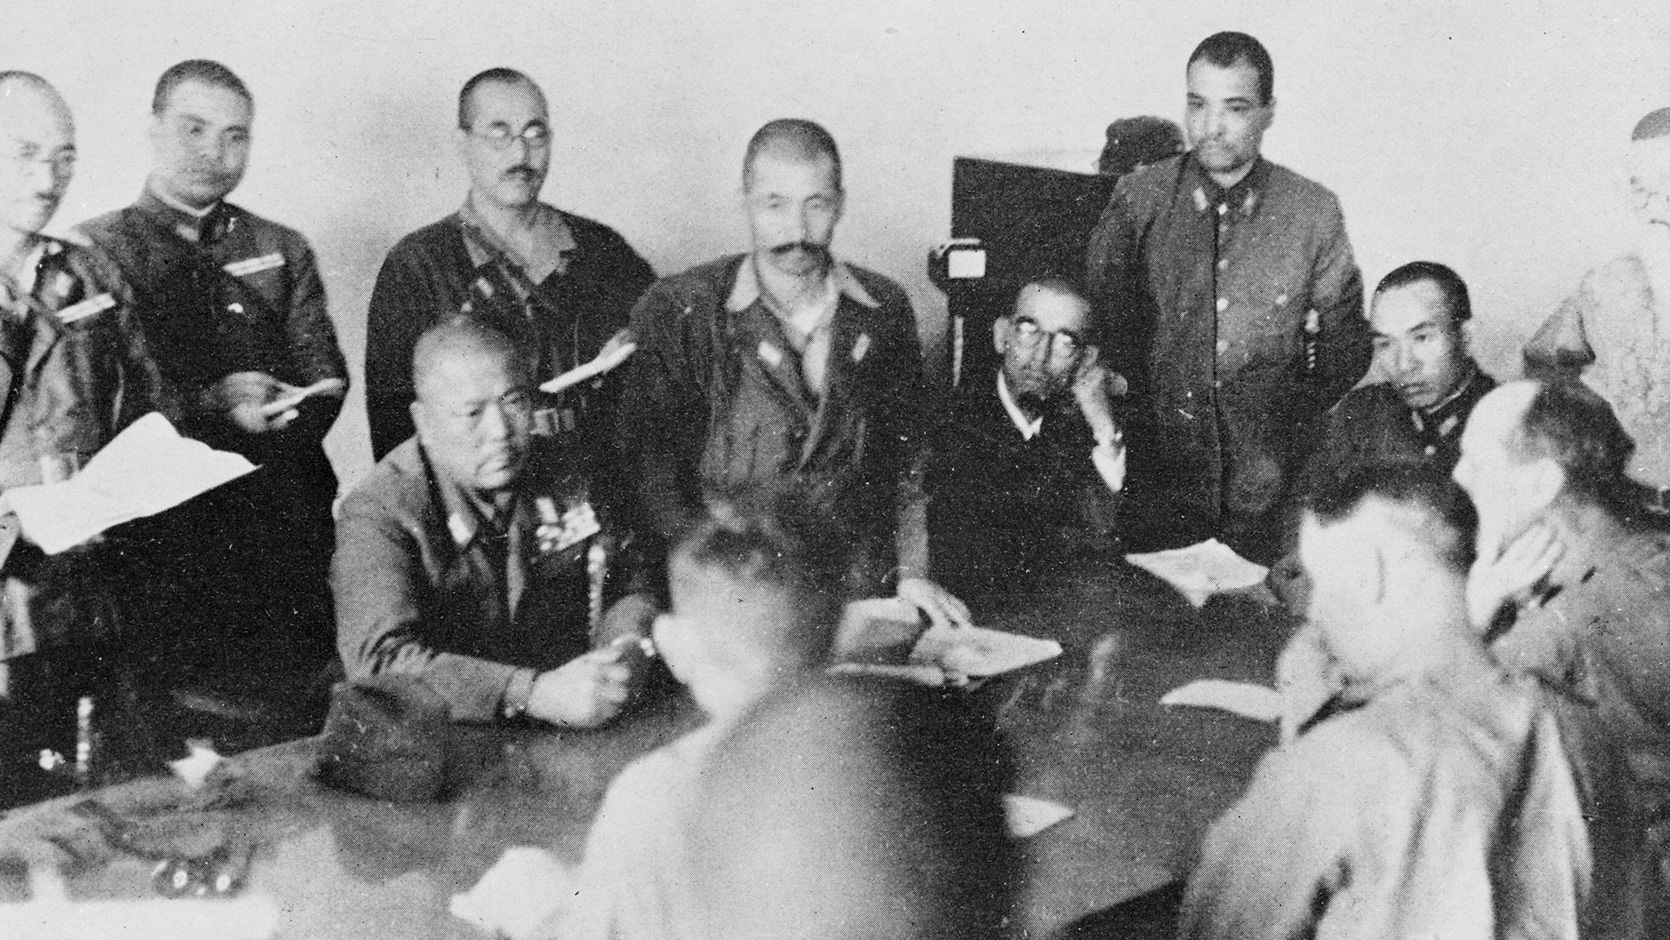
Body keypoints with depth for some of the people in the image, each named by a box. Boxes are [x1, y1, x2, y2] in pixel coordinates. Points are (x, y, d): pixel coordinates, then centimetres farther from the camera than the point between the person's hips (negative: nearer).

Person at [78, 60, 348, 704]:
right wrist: (208, 404, -16)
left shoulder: (283, 252, 17)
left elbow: (328, 380, 8)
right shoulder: (96, 251, 6)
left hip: (290, 523, 3)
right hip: (167, 527, -3)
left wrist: (281, 411, -13)